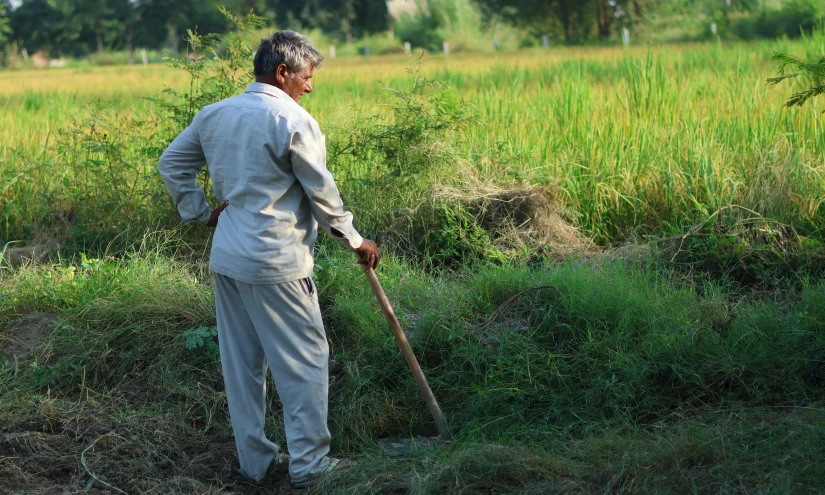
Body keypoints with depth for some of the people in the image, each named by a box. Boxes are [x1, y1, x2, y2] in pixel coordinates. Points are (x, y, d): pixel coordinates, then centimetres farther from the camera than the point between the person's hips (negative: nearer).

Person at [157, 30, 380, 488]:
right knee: (305, 359, 3)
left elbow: (171, 164, 17)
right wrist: (356, 241, 3)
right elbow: (322, 193, -9)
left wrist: (202, 213, 16)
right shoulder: (294, 121, -13)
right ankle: (309, 463, 8)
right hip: (276, 263, -8)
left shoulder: (214, 115, 9)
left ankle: (254, 459, 22)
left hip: (226, 259, 8)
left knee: (242, 362, 13)